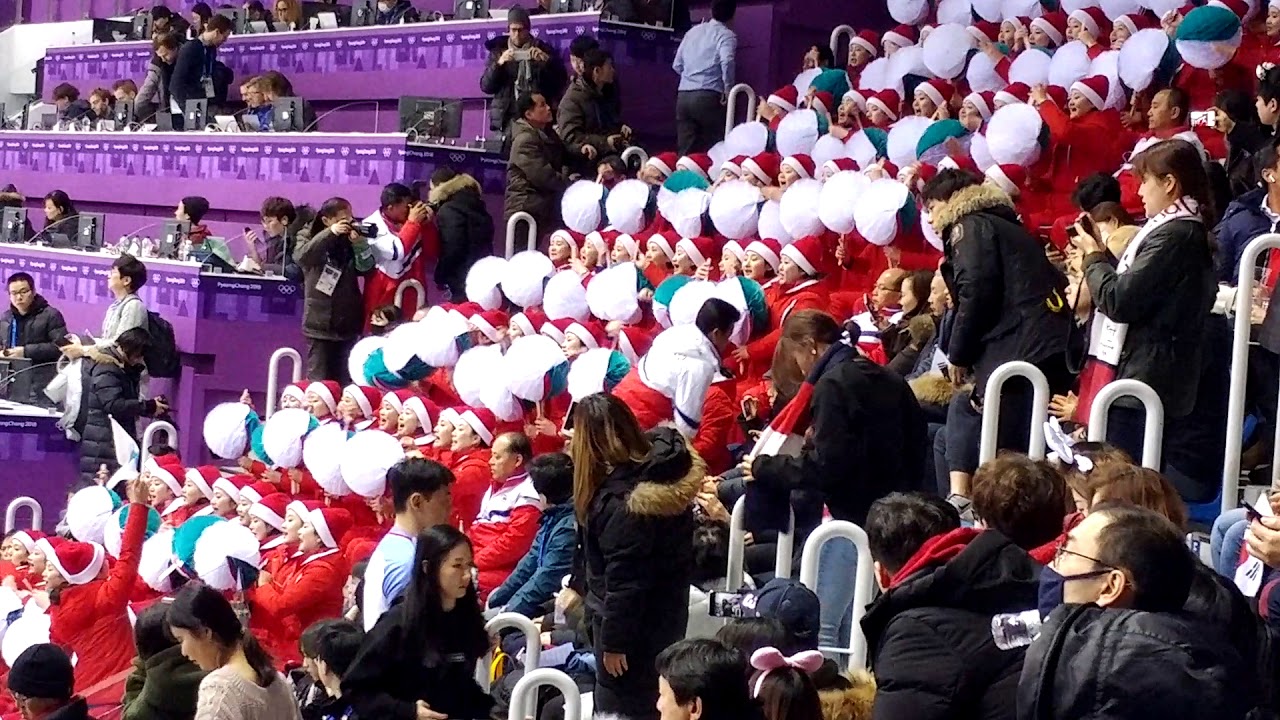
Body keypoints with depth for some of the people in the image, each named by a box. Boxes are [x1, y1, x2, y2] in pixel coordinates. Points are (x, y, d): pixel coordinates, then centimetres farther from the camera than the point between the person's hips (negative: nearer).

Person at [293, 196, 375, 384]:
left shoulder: (351, 239, 7)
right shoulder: (309, 236, 1)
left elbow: (365, 268, -2)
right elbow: (300, 256, -19)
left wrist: (360, 242, -18)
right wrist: (330, 233, -25)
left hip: (348, 321, 3)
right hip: (320, 321, -3)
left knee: (344, 379, 8)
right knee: (319, 380, -3)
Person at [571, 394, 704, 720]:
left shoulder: (622, 498, -28)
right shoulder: (660, 466, -3)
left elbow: (624, 579, -25)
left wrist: (613, 640, -18)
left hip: (634, 621, -9)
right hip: (664, 613, 9)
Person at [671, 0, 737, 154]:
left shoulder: (693, 31, 17)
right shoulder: (726, 35, -1)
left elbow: (677, 65, 19)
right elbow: (727, 61, -21)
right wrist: (728, 88, -11)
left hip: (683, 96, 5)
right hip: (707, 96, -5)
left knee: (685, 151, 4)